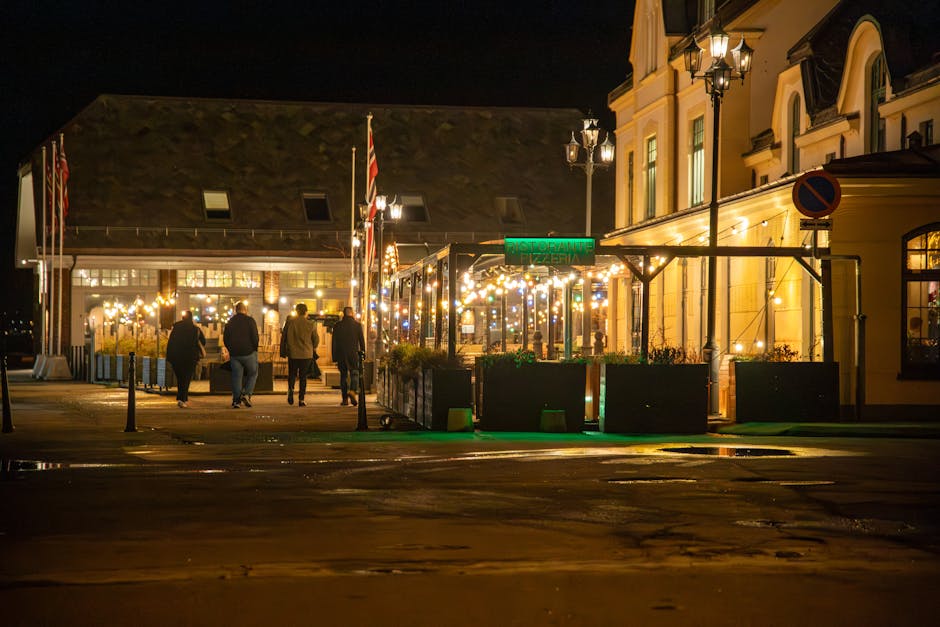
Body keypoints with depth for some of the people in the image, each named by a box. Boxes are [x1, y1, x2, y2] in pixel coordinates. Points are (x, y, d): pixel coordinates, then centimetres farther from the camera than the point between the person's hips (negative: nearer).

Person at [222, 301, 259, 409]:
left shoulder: (230, 322, 8)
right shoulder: (250, 320, -4)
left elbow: (225, 339, 9)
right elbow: (255, 337, -9)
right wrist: (255, 350, 5)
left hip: (234, 354, 3)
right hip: (248, 353, -3)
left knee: (236, 376, 6)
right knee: (252, 374, 12)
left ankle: (236, 400, 1)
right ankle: (246, 394, -5)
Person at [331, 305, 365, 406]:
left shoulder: (337, 326, 1)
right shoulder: (357, 325, -2)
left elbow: (334, 342, 2)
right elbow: (362, 341, 1)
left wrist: (334, 357, 6)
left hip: (341, 355, 1)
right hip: (354, 354, -1)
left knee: (343, 375, 10)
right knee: (355, 373, 5)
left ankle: (345, 399, 9)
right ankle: (352, 391, -23)